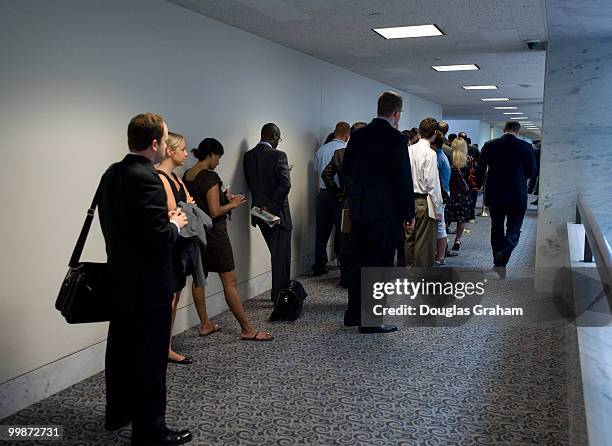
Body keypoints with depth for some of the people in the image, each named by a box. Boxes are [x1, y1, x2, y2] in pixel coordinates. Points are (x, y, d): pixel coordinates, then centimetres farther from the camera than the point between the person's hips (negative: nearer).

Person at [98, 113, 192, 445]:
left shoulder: (112, 175, 6)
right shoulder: (146, 179, -22)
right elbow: (159, 238, -26)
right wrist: (175, 224, -6)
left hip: (121, 278, 9)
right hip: (148, 284, -9)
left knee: (121, 347, 21)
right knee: (150, 358, 2)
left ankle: (119, 412, 38)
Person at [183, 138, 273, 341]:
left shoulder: (186, 176, 7)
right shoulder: (210, 176, -18)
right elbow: (215, 211, -22)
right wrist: (232, 204, -5)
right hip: (214, 234, -9)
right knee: (229, 282, -4)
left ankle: (205, 324, 24)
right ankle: (247, 329, 2)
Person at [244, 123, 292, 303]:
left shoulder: (248, 156, 4)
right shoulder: (278, 156, -15)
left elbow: (250, 182, 9)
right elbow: (285, 184, -23)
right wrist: (271, 206, -18)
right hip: (278, 212, -6)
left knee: (276, 254, 20)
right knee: (281, 256, 4)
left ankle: (279, 292, 27)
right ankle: (280, 296, 9)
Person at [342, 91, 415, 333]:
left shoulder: (358, 135, 5)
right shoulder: (396, 138, -13)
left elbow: (346, 169, 12)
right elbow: (403, 179, -15)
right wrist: (409, 213, -7)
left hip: (358, 210, 7)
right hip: (385, 212, -6)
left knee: (357, 261, 15)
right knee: (379, 264, 2)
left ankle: (354, 313, 25)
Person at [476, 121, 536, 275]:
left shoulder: (490, 145, -2)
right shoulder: (526, 147, -5)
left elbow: (481, 169, -1)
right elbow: (531, 171, 1)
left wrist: (478, 185, 14)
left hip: (495, 194, 2)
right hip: (517, 196, -2)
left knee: (496, 229, 17)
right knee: (513, 231, 5)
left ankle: (498, 263, 25)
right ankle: (501, 260, -20)